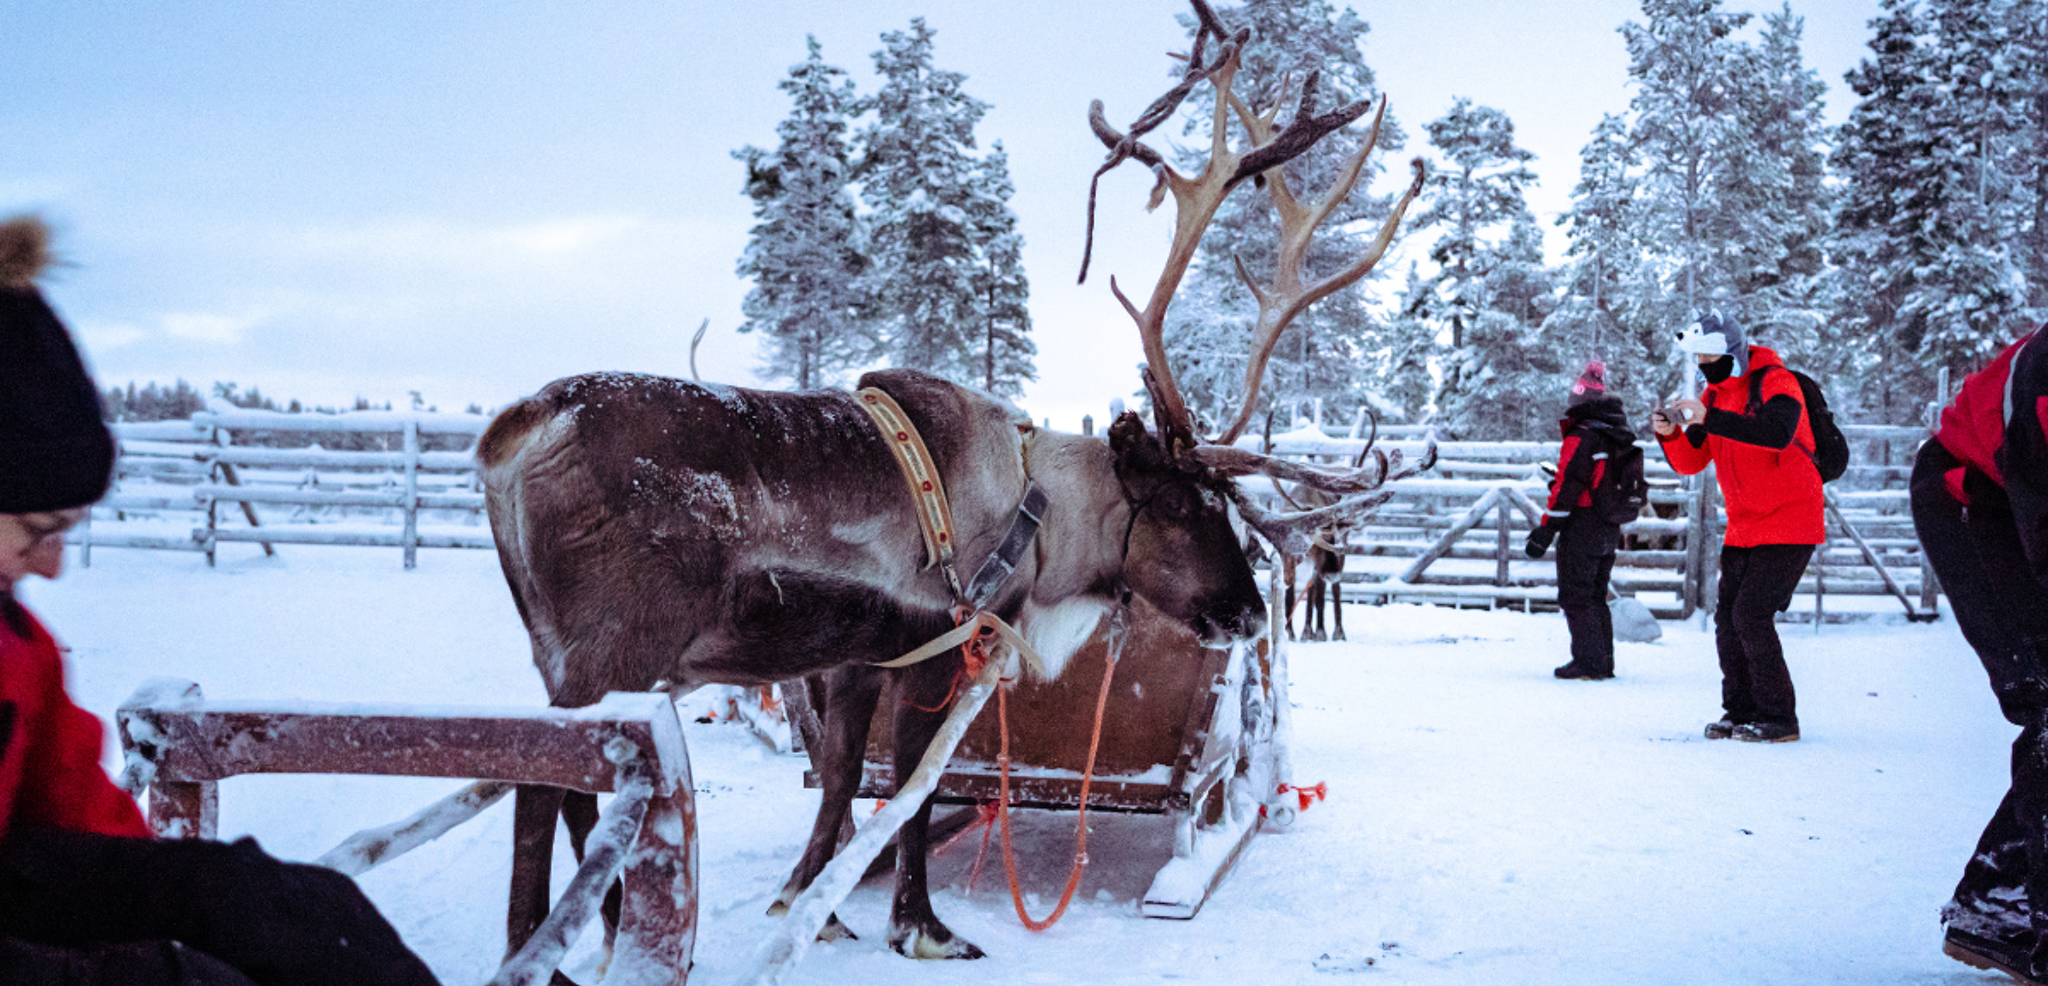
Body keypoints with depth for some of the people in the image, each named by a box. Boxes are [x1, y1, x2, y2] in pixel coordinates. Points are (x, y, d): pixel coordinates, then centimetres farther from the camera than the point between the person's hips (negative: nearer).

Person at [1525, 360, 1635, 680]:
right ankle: (1604, 662, 18)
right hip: (1611, 532, 8)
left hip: (1581, 530, -8)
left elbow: (1567, 489, -18)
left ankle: (1589, 663, -4)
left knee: (1575, 597, -2)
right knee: (1596, 597, 16)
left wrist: (1545, 531, -14)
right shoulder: (1622, 438, 12)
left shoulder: (1581, 436, -15)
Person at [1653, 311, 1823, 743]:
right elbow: (1691, 463, 7)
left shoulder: (1776, 382, -13)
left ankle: (1779, 719, -4)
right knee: (1727, 617, 4)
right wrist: (1671, 434, -14)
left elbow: (1777, 431, -34)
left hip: (1789, 524, -8)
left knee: (1752, 614, -13)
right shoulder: (1714, 394, 10)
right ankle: (1740, 711, 15)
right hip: (1743, 528, 8)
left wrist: (1708, 419, -38)